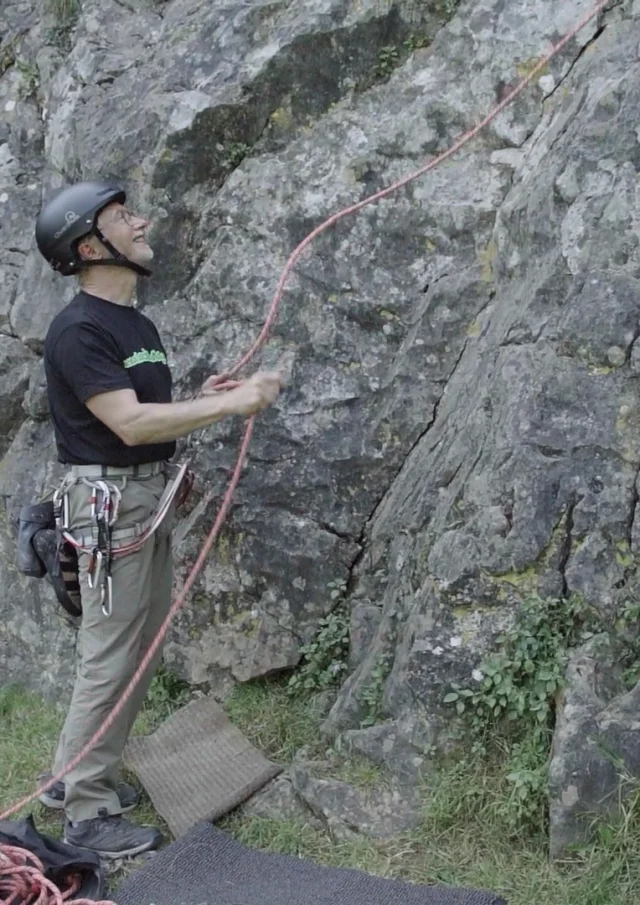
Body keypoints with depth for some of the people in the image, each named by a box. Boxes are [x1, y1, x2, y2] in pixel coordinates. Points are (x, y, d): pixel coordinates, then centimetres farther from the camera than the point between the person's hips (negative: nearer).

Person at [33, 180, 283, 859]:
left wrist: (204, 399, 0)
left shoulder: (138, 325, 13)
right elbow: (130, 424, -24)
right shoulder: (78, 331, -16)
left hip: (150, 496, 10)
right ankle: (89, 813, 9)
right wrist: (231, 403, -22)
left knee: (140, 649, 15)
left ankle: (74, 776, 29)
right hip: (109, 502, -9)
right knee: (111, 656, -3)